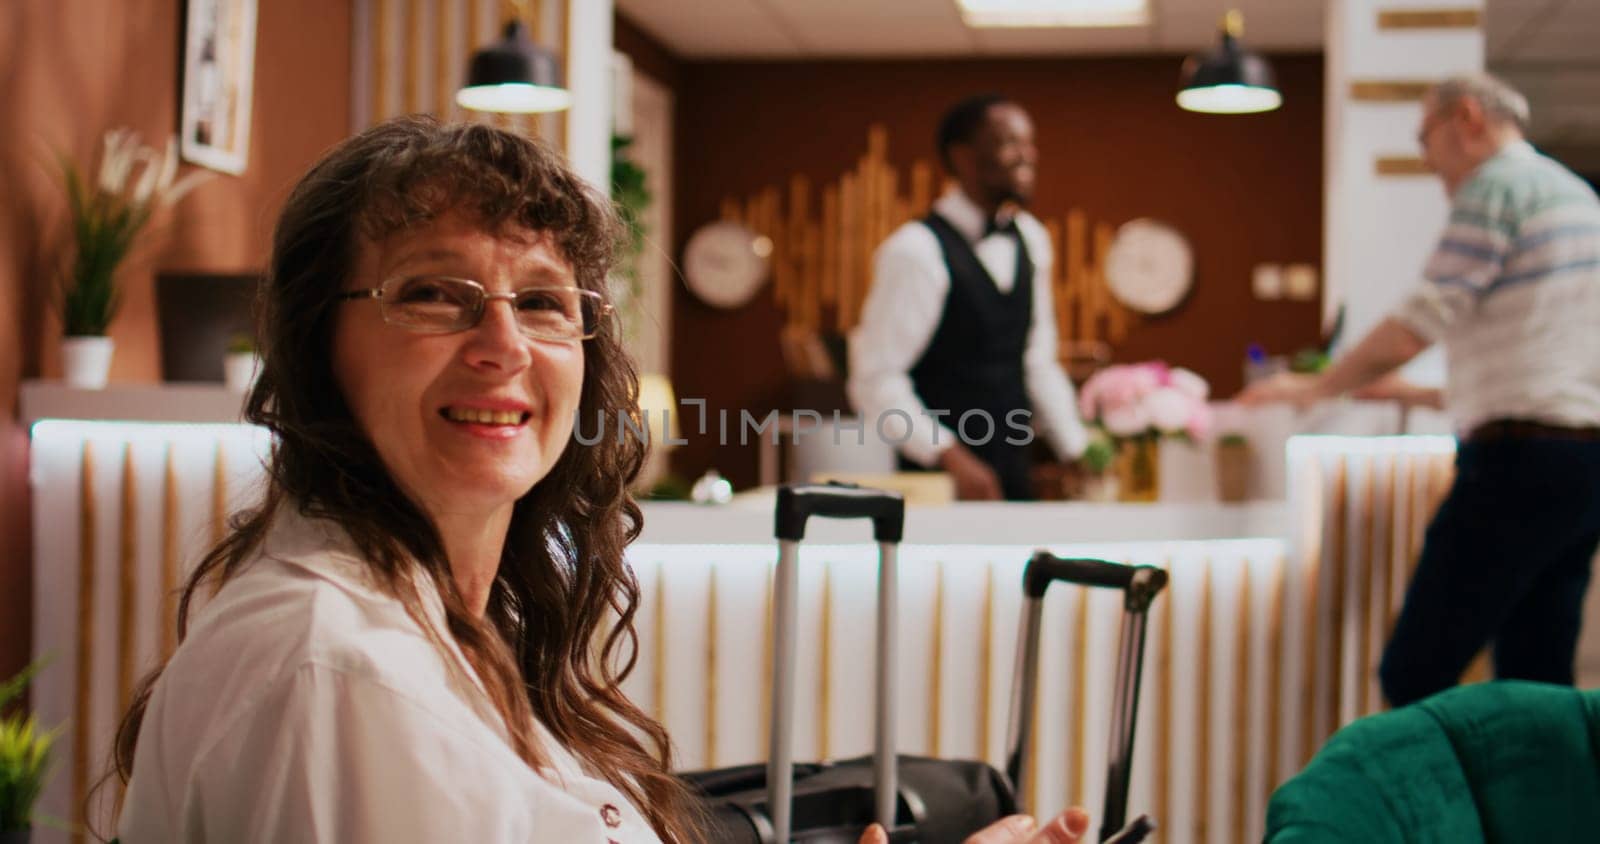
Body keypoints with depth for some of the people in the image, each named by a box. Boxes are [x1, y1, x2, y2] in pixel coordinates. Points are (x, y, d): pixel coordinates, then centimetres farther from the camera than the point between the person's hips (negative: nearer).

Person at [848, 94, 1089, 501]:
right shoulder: (915, 251, -14)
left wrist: (1076, 452, 9)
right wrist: (951, 456, -24)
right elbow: (875, 379, -17)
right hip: (943, 481, -7)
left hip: (1015, 475, 7)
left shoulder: (1030, 239, 9)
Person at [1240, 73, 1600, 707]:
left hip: (1523, 457, -10)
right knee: (1538, 685, 10)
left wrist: (1315, 388, 1)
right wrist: (1423, 394, 29)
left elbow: (1421, 321, -12)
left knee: (1414, 676, -9)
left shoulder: (1496, 186, -5)